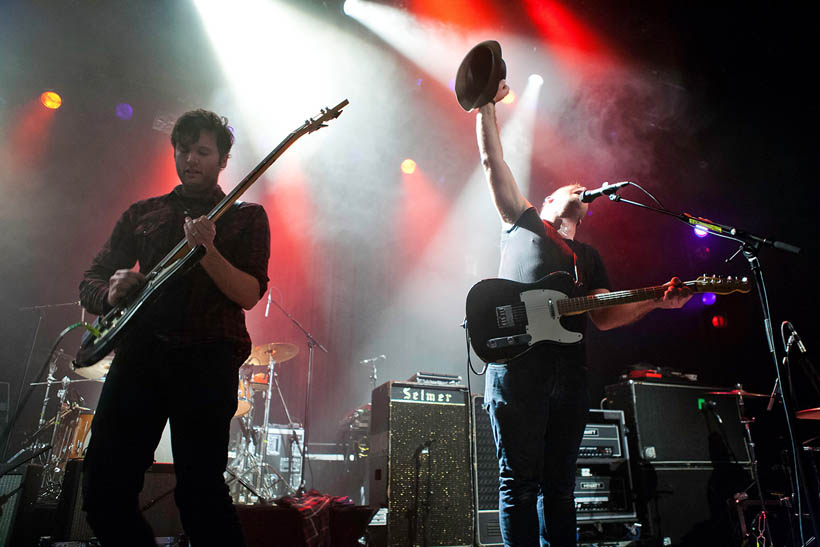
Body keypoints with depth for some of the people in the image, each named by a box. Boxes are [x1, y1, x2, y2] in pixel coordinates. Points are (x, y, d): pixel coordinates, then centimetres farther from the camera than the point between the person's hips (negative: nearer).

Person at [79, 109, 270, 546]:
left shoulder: (246, 217, 10)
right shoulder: (141, 214, 20)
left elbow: (249, 295, -3)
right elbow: (89, 281, 19)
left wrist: (206, 250, -18)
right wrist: (112, 293, -5)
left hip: (207, 359, -4)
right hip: (139, 354, 4)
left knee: (200, 489, -7)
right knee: (103, 489, 3)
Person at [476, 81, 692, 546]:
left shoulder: (589, 256, 27)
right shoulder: (524, 222, 18)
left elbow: (605, 316, 15)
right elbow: (493, 161, 12)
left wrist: (657, 302, 2)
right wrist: (487, 105, 7)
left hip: (569, 371, 5)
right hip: (516, 362, -4)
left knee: (559, 485, 9)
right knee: (520, 482, -3)